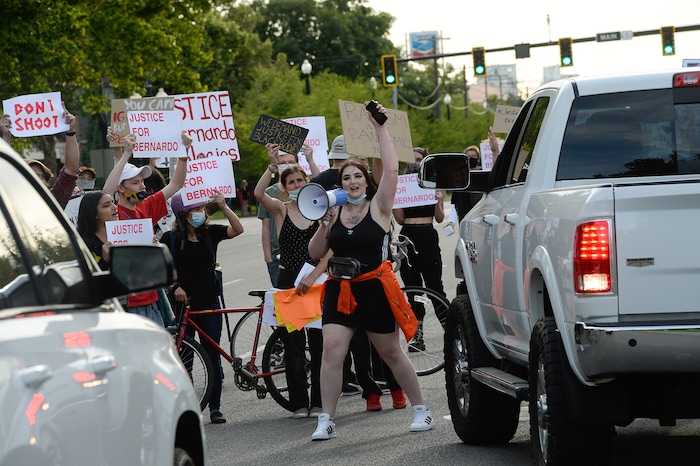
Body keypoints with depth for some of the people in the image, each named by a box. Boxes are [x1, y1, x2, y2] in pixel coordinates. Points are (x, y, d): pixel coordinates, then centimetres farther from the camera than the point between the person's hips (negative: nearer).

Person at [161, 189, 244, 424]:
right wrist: (175, 286, -12)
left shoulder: (210, 232, 2)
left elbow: (237, 229, -12)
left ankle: (215, 407, 8)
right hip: (183, 303, -1)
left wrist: (223, 206, -21)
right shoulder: (171, 238, -2)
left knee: (212, 355, 3)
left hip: (209, 303, 2)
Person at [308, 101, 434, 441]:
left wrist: (380, 128, -14)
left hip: (375, 288, -3)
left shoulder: (378, 207, -2)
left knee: (391, 353, 8)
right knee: (332, 349, -13)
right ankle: (326, 421, -11)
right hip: (340, 290, 3)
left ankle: (420, 409, 24)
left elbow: (391, 170, -15)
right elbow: (315, 253, 8)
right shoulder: (334, 212, 7)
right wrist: (325, 225, -9)